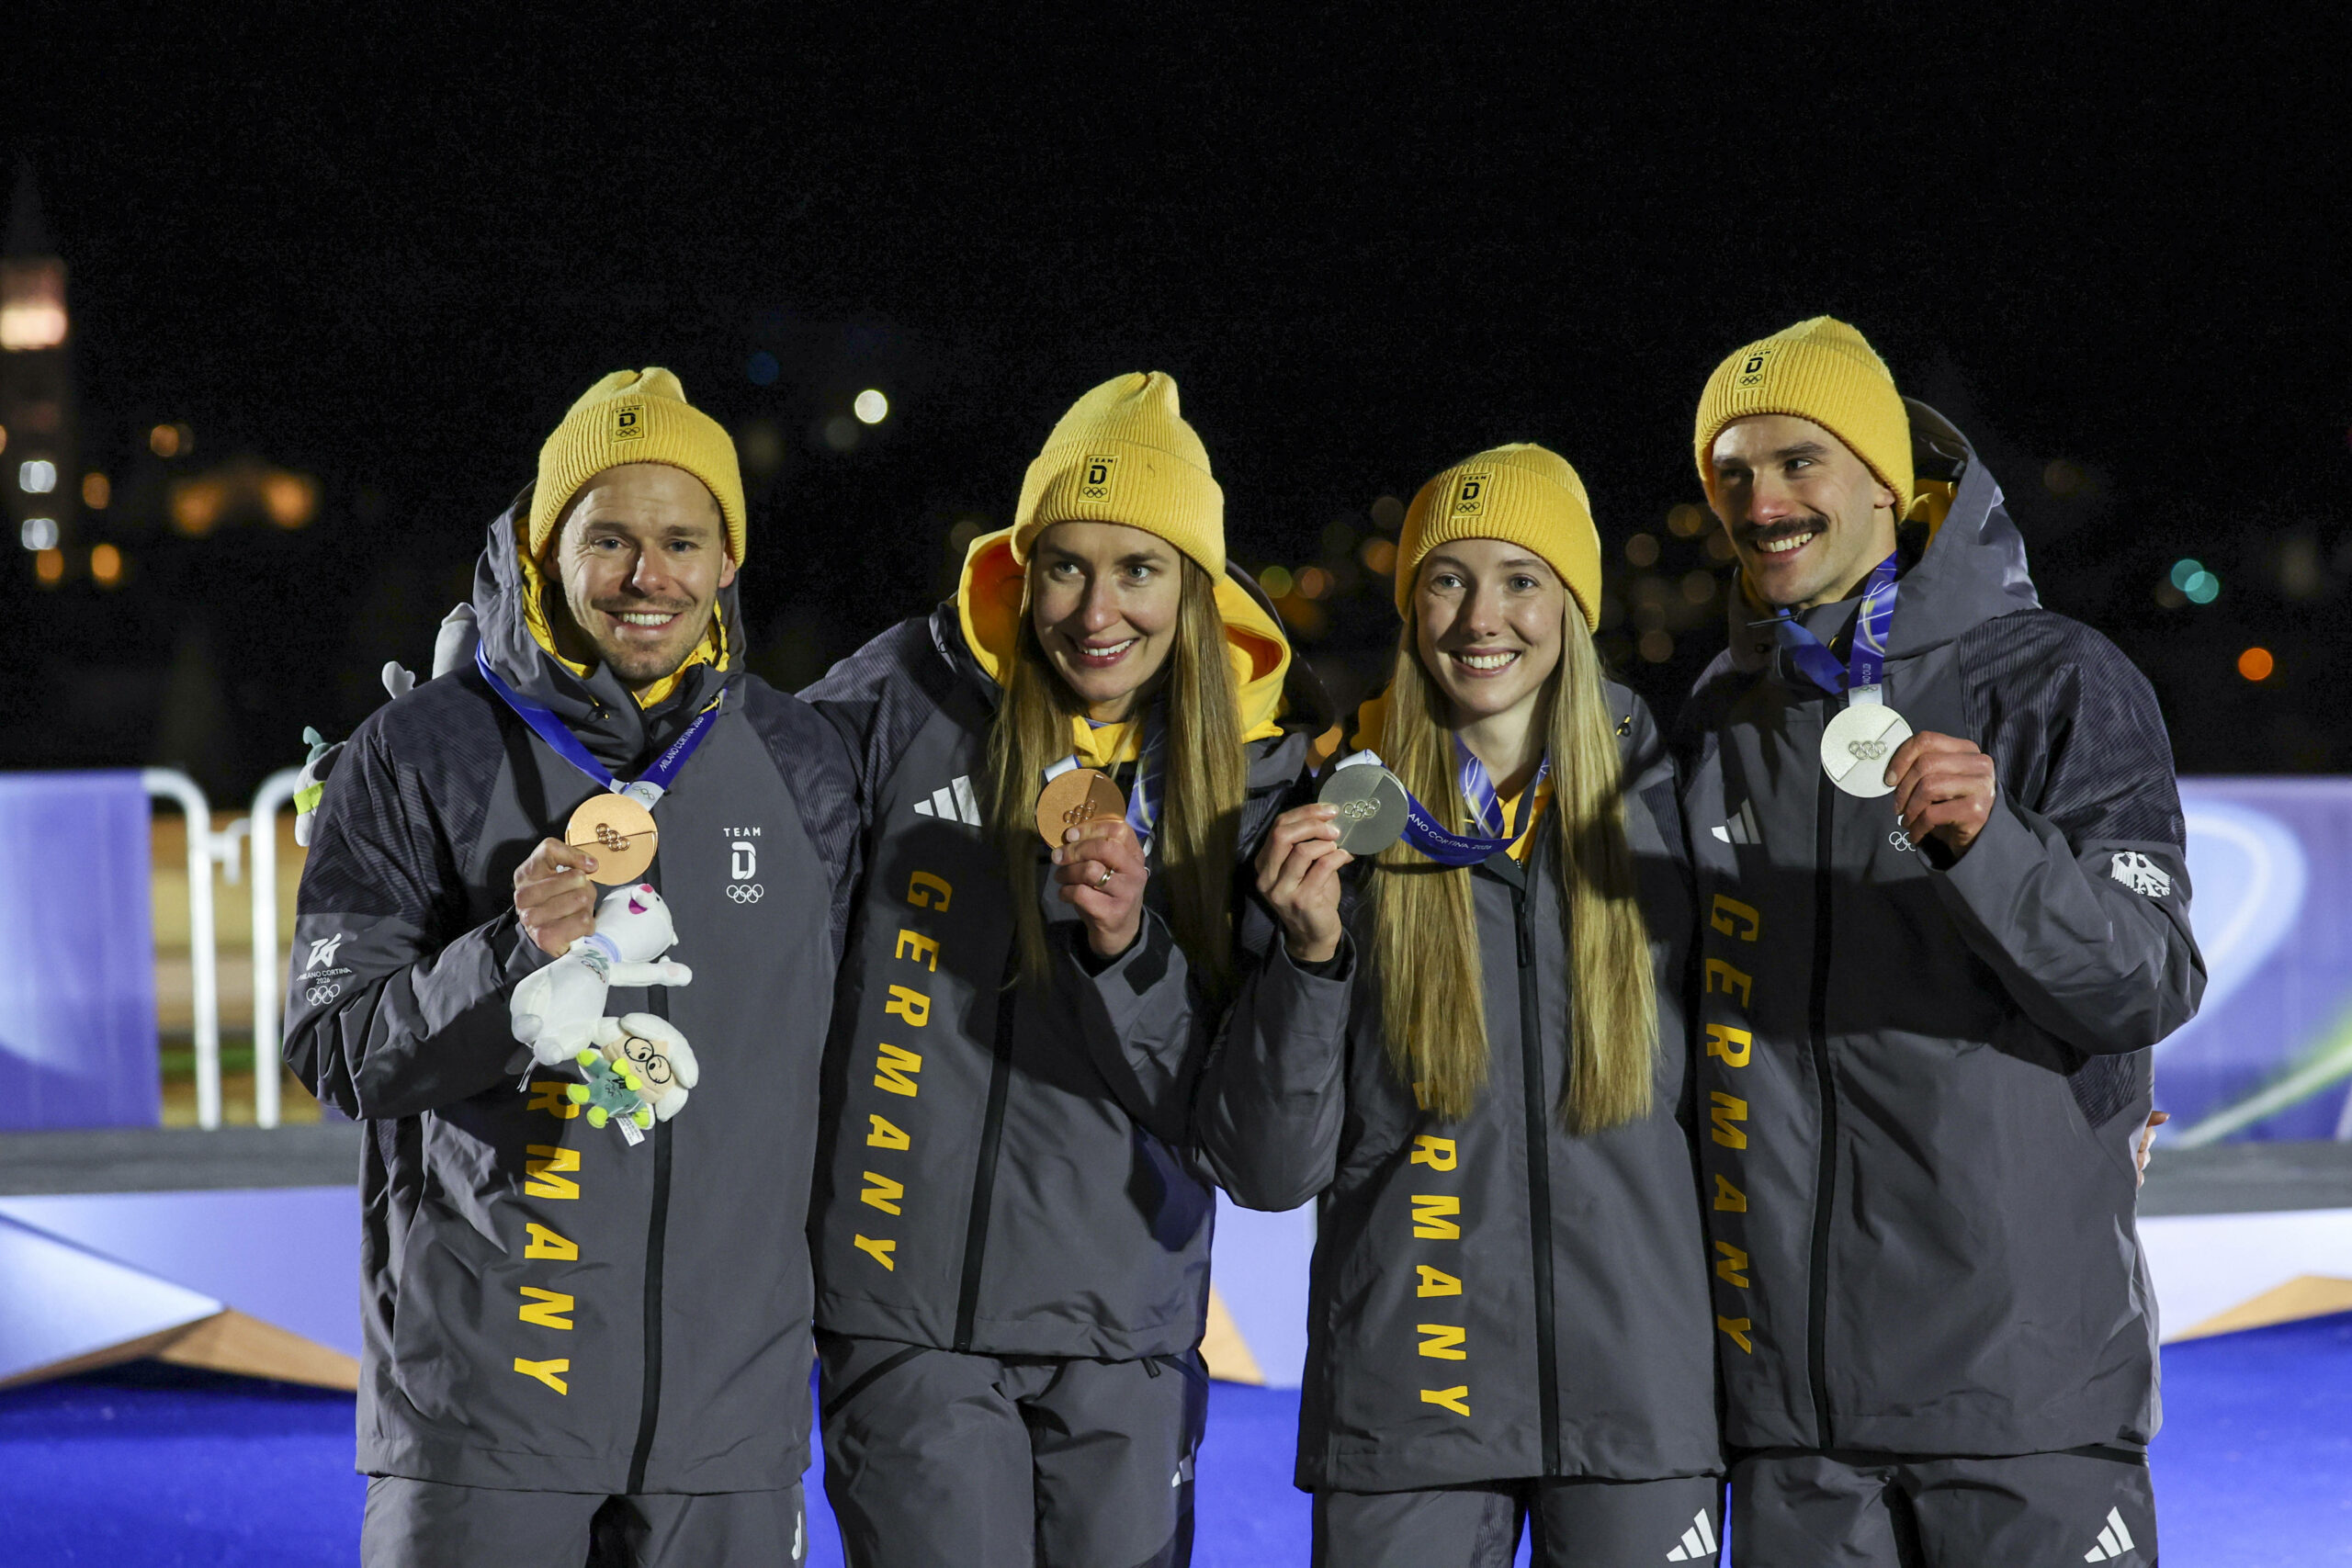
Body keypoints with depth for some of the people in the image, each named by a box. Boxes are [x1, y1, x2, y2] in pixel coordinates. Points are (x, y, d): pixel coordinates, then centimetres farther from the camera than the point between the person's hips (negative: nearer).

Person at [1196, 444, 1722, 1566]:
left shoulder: (1655, 804, 3)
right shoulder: (1340, 827, 1)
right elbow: (1267, 1171, -2)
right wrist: (1311, 953, -16)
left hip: (1643, 1394, 1)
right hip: (1403, 1407, -1)